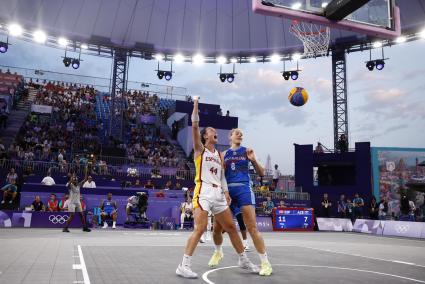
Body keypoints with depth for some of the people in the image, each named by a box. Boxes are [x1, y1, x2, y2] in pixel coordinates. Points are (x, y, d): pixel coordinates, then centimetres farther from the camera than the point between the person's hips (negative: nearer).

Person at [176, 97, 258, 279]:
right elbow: (194, 125, -8)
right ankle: (183, 266, -9)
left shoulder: (219, 154, 20)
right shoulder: (200, 149, 3)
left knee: (231, 227, 11)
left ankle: (243, 260, 25)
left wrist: (226, 192, 7)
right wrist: (196, 104, -9)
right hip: (203, 192, -6)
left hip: (218, 194, 7)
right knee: (200, 229, -16)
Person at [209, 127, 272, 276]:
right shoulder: (224, 154, 13)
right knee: (217, 227, 7)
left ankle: (265, 263, -3)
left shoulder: (247, 151, 6)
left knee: (252, 228, -12)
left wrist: (254, 160, -13)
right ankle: (218, 252, 36)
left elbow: (261, 173, 3)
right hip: (227, 190, 3)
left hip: (243, 189, -3)